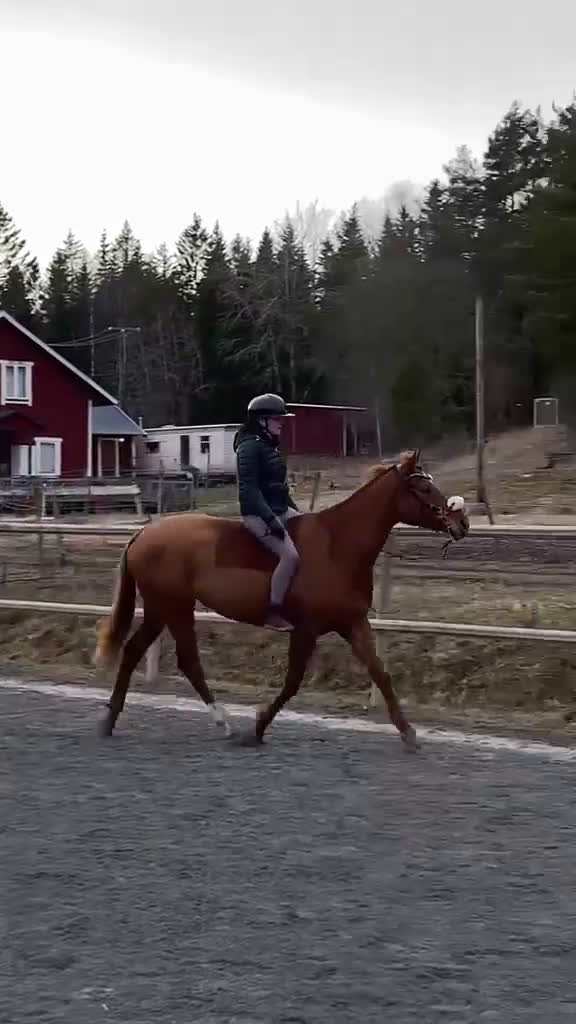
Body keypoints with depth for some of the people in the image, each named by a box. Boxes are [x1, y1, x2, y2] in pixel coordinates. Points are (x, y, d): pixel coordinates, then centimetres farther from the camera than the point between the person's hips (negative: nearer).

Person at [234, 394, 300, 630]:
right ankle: (273, 613, -18)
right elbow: (249, 489, -21)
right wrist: (270, 519, -26)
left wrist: (295, 510, 17)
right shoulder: (250, 447, -14)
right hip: (258, 514, -10)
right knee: (291, 554, -26)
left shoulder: (271, 446, 14)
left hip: (280, 510, 10)